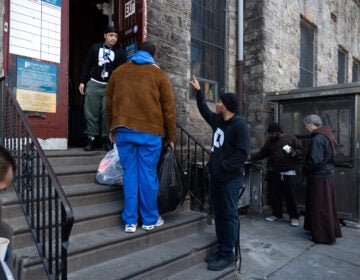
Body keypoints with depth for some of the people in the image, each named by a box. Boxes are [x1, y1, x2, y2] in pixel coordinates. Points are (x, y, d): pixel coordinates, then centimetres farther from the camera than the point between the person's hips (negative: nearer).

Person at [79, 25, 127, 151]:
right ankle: (91, 137, 8)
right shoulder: (95, 48, 10)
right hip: (93, 84, 1)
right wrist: (82, 81, 5)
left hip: (111, 86, -1)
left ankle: (107, 138, 5)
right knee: (91, 112, 0)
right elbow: (87, 66, 12)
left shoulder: (120, 52, 7)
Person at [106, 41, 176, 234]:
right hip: (150, 131, -3)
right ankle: (150, 220, 15)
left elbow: (109, 103, 18)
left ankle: (130, 221, 12)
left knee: (129, 174, 7)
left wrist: (112, 129, 26)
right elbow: (168, 108, 3)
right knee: (148, 174, 4)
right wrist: (171, 136, 9)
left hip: (123, 130, 3)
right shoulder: (159, 75, 6)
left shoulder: (119, 72, 15)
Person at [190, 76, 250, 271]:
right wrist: (198, 91, 32)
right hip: (217, 176, 9)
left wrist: (222, 166, -20)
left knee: (229, 215, 0)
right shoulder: (217, 120, 10)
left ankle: (228, 255, 11)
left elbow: (242, 152, -21)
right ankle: (222, 251, 25)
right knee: (218, 213, 13)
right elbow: (204, 110, 29)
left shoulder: (239, 124, -14)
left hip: (230, 178, -8)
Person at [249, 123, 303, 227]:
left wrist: (293, 152, -19)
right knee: (273, 194, 8)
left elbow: (301, 151, 0)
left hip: (288, 173, -4)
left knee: (290, 195, -3)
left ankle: (294, 217, 14)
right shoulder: (270, 141, 12)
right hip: (273, 173, 4)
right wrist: (251, 156, 0)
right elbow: (261, 154, 11)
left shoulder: (291, 138, 0)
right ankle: (277, 214, 25)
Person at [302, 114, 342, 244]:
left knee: (319, 206, 2)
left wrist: (305, 168, -7)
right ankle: (331, 231, 32)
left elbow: (315, 160, -25)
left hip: (319, 178, -10)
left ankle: (322, 235, 15)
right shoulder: (326, 135, 10)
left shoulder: (317, 138, -20)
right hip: (328, 175, 10)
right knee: (327, 205, 19)